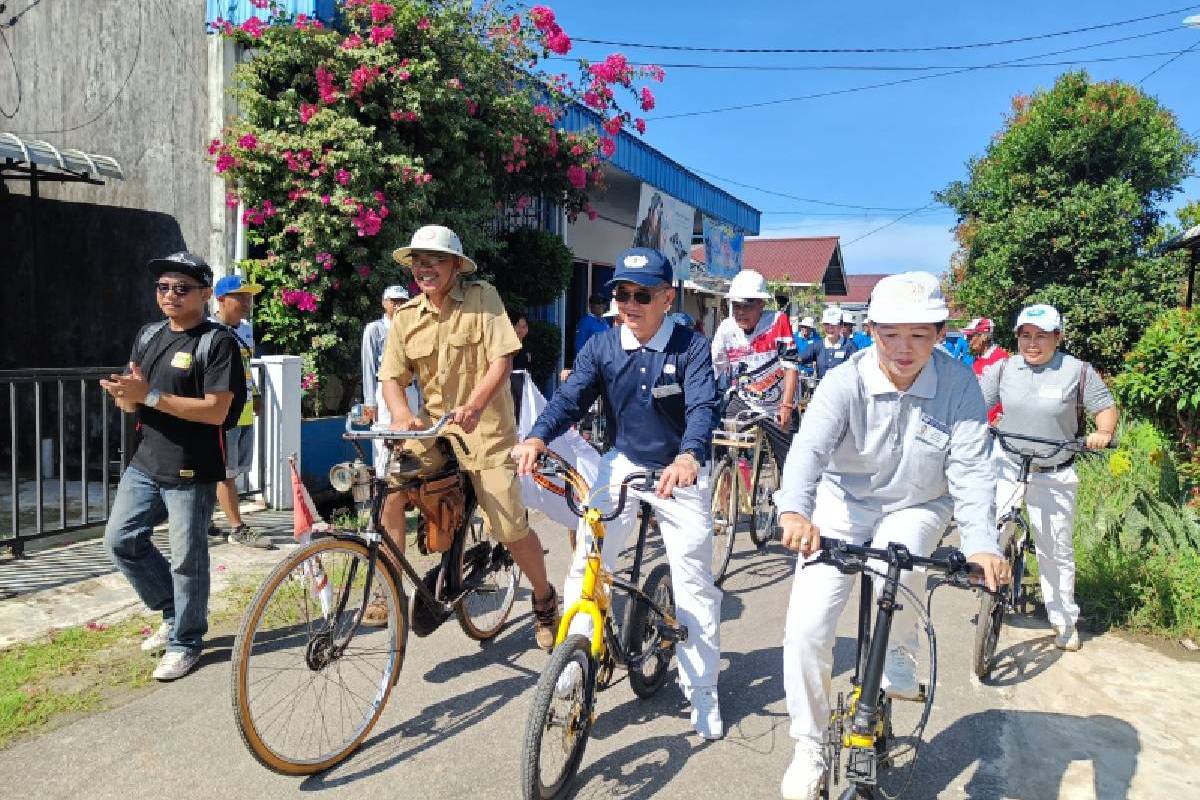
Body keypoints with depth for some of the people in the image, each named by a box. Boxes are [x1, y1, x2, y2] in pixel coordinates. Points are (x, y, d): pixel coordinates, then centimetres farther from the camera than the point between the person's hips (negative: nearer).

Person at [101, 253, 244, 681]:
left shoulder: (218, 341, -12)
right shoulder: (148, 336, 10)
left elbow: (216, 411, -20)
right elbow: (133, 401, 13)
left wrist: (150, 396, -24)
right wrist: (125, 396, -11)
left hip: (191, 472, -7)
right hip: (145, 464, 8)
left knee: (187, 560, 2)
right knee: (120, 541, 12)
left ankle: (185, 642, 21)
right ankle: (173, 612, 31)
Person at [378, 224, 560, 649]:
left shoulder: (482, 298, -8)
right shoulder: (406, 317, 2)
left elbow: (502, 360, -16)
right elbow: (392, 377, 0)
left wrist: (473, 407, -31)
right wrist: (402, 416, -22)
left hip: (486, 428, -4)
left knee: (510, 527, -4)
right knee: (391, 491, -16)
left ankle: (545, 601, 22)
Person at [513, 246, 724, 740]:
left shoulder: (691, 348, -15)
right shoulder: (602, 348, -6)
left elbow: (702, 407, -29)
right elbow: (570, 397, -17)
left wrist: (688, 457, -49)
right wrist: (537, 437, -38)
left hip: (679, 472, -2)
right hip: (622, 464, 3)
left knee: (695, 583, 2)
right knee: (586, 563, -6)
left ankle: (702, 690, 18)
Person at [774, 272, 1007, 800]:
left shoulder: (959, 386, -15)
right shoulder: (844, 382, -20)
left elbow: (970, 470, -20)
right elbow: (809, 447, -34)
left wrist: (981, 544, -36)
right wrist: (795, 512, -54)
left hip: (917, 508, 0)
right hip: (844, 504, 0)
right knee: (805, 626, -10)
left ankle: (899, 656, 1)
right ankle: (809, 750, 13)